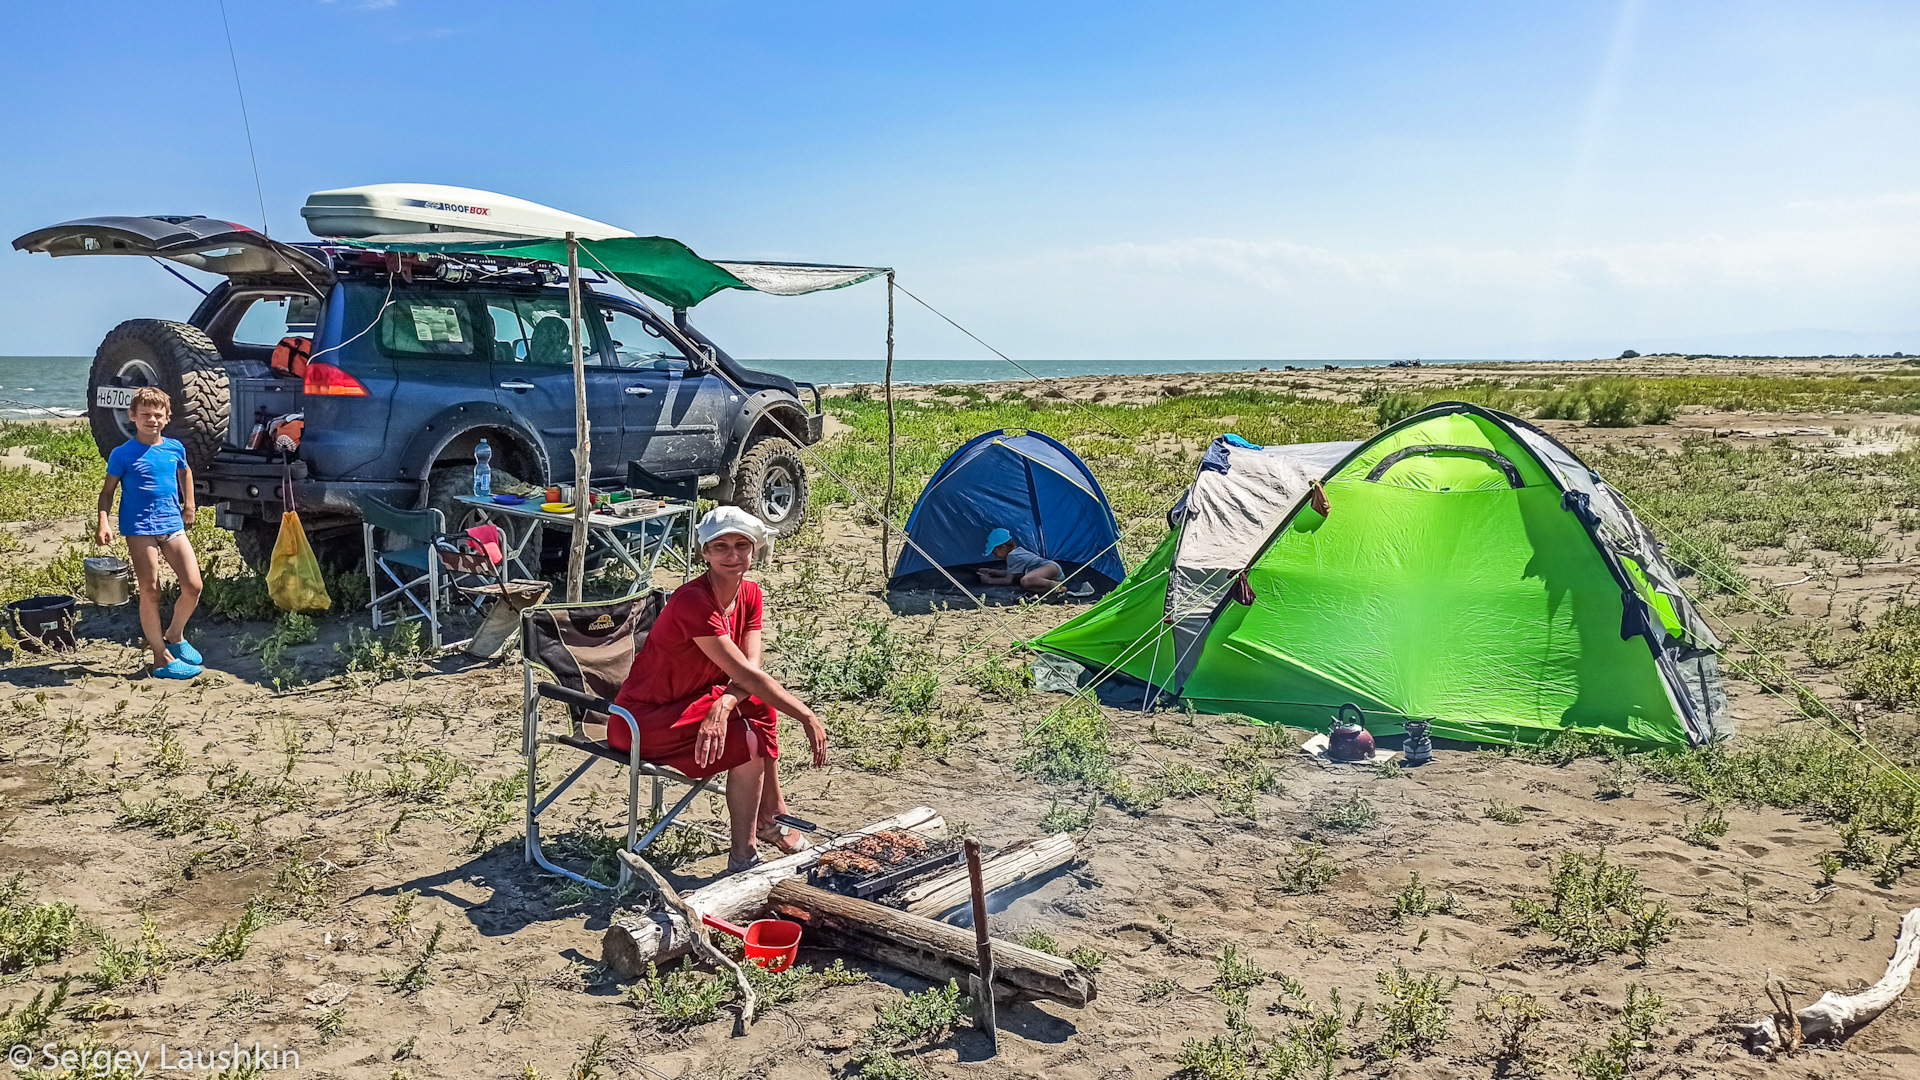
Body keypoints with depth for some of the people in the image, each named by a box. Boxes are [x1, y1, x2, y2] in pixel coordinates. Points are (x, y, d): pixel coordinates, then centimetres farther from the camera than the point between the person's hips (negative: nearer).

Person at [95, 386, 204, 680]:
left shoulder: (175, 447, 7)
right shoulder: (122, 454, -5)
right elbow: (107, 491, -1)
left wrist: (188, 506, 24)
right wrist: (103, 524, -13)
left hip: (173, 524, 4)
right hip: (139, 528, -4)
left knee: (193, 586, -3)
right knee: (150, 592, -2)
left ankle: (175, 636, 23)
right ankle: (161, 657, 6)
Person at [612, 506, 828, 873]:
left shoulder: (751, 595, -2)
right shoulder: (693, 602, -28)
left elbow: (749, 669, -10)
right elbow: (749, 675, -28)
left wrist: (721, 707, -30)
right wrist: (808, 717, -22)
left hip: (686, 700, 9)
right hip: (642, 722, -9)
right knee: (749, 741, -17)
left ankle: (770, 818, 15)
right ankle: (742, 859, -6)